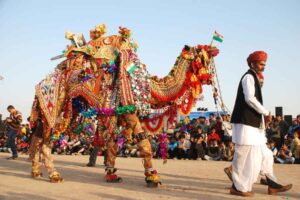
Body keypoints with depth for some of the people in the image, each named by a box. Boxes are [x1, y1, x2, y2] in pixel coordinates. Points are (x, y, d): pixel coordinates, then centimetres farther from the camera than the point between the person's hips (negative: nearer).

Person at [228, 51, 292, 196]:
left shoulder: (254, 78, 21)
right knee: (244, 156, -4)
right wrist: (266, 113, -14)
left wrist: (263, 118, 10)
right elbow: (249, 98, -21)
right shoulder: (249, 77, -9)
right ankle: (238, 187, 6)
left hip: (253, 124, 10)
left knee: (264, 155, 12)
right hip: (245, 123, -10)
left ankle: (272, 185, 18)